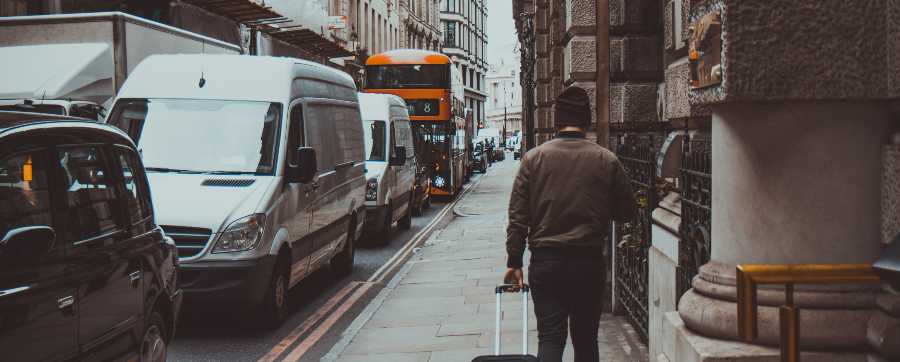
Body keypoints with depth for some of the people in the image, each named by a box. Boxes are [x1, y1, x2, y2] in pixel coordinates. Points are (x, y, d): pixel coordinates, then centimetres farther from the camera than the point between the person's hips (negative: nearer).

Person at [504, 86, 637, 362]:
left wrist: (514, 261, 4)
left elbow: (518, 216, -2)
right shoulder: (607, 160, -3)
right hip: (590, 262, 1)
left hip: (545, 261, 0)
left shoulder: (533, 158, -2)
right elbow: (626, 211, 4)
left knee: (550, 337, 2)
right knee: (586, 338, 13)